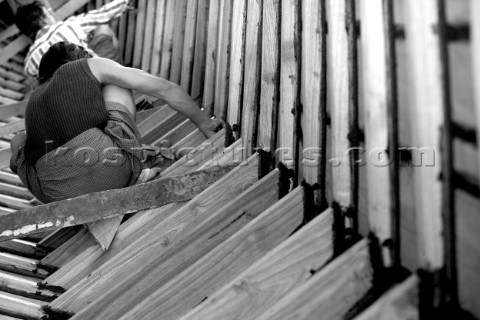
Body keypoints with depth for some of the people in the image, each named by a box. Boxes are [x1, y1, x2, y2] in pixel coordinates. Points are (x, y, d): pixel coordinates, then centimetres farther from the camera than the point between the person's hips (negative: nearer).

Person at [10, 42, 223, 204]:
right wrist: (205, 124, 33)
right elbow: (165, 89, 21)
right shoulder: (90, 66, 22)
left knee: (18, 141, 38)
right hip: (112, 169, -3)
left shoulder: (34, 99, 33)